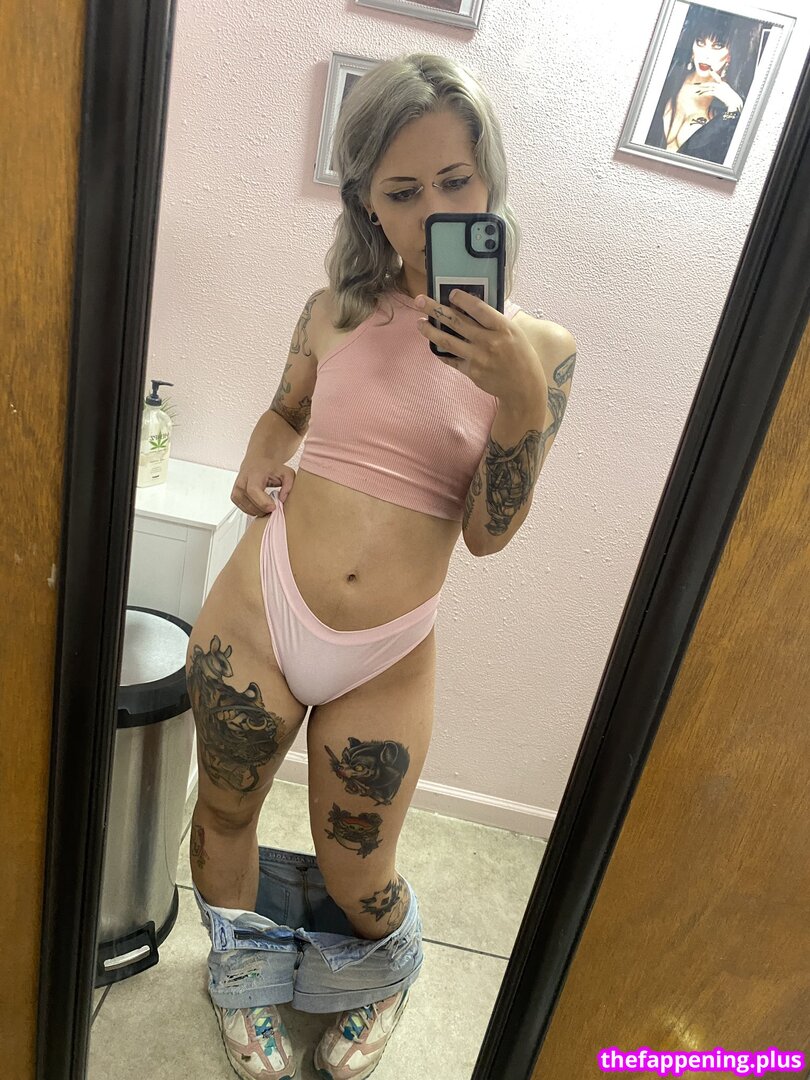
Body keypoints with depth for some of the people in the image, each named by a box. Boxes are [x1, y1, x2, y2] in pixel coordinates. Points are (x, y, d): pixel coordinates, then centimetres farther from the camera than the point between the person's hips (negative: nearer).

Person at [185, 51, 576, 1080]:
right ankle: (246, 983, 56)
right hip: (257, 612, 3)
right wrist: (257, 464, -3)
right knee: (226, 812, 22)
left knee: (354, 876, 16)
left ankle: (380, 987, 56)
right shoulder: (337, 310, -1)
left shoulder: (537, 347, -5)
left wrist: (521, 396, -22)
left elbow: (488, 532, -9)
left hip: (387, 658, -2)